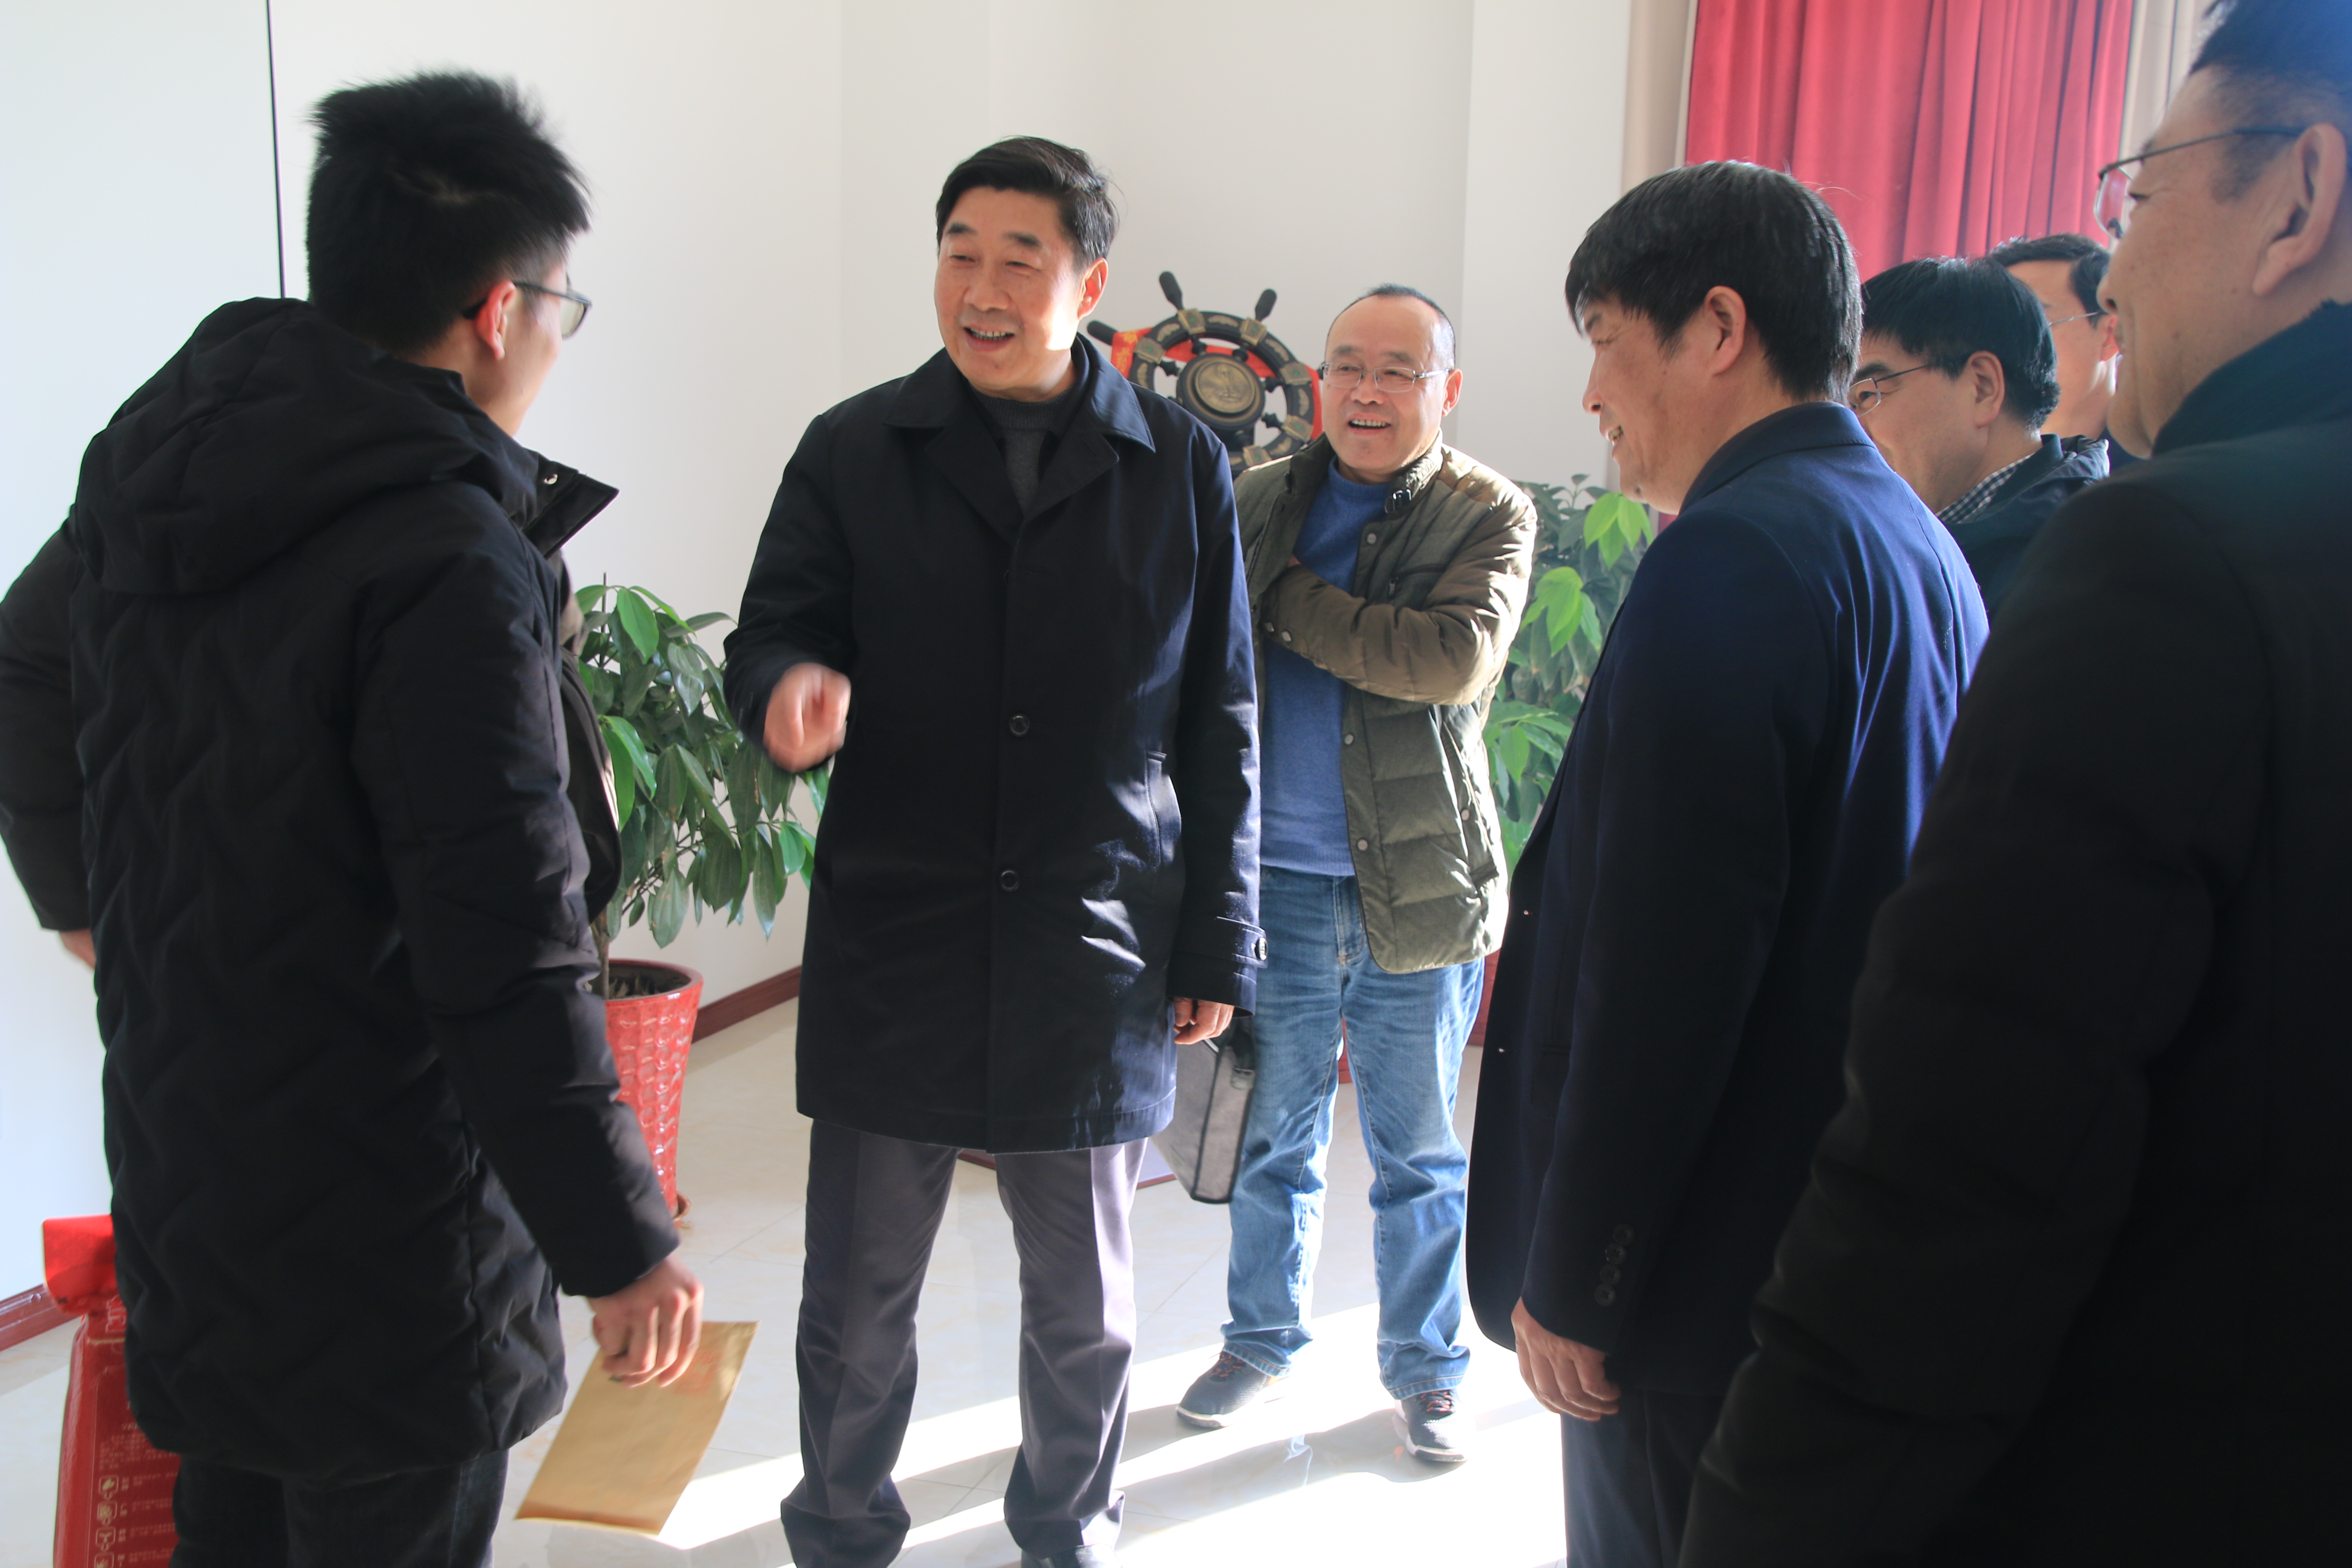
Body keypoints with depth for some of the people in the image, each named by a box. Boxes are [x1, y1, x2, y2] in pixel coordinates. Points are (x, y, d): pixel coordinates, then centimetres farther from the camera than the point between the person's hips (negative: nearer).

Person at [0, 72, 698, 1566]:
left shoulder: (145, 465, 2)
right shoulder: (450, 564, -26)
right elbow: (507, 957, -27)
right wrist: (624, 1243, -17)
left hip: (175, 1146, 8)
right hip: (383, 1218, -8)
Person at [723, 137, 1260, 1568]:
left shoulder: (1181, 468, 2)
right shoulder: (855, 452, 1)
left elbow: (1220, 730, 5)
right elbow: (770, 631, 3)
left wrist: (1217, 943, 4)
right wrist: (793, 682, -23)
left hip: (1095, 958, 0)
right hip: (890, 950, 0)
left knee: (1086, 1309, 15)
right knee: (856, 1304, 12)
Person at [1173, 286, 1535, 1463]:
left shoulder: (1488, 516, -3)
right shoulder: (1253, 503, 4)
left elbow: (1458, 658, -21)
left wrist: (1291, 602, -16)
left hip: (1417, 888, -2)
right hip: (1277, 884, 2)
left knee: (1419, 1154, 12)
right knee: (1272, 1137, 16)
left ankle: (1425, 1369, 31)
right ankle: (1262, 1338, 36)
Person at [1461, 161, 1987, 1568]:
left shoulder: (1733, 558, -20)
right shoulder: (1924, 545, 11)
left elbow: (1662, 970, -24)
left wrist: (1571, 1283, -16)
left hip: (1715, 1279, -9)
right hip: (1862, 1245, 10)